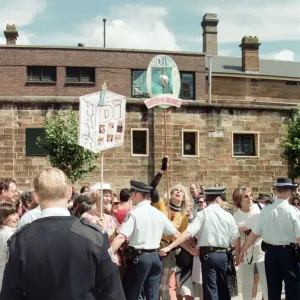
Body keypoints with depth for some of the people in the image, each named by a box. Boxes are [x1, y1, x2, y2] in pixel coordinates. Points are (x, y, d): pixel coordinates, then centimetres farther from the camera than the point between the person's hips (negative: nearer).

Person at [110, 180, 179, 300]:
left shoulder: (134, 213, -11)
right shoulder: (159, 213, 6)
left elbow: (121, 237, -22)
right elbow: (175, 234, 11)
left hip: (138, 258, -5)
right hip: (155, 257, 6)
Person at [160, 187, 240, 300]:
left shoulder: (202, 214, -5)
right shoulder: (228, 216, 3)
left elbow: (188, 233, -16)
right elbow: (235, 239, 6)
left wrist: (169, 247, -17)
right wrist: (238, 256, 21)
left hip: (208, 254, -3)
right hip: (223, 254, 3)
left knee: (210, 289, 1)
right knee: (223, 287, 17)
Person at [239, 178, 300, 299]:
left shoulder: (265, 211, -3)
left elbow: (254, 234, -1)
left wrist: (242, 250, 10)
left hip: (270, 253, 3)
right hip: (289, 253, -3)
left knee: (273, 290, 13)